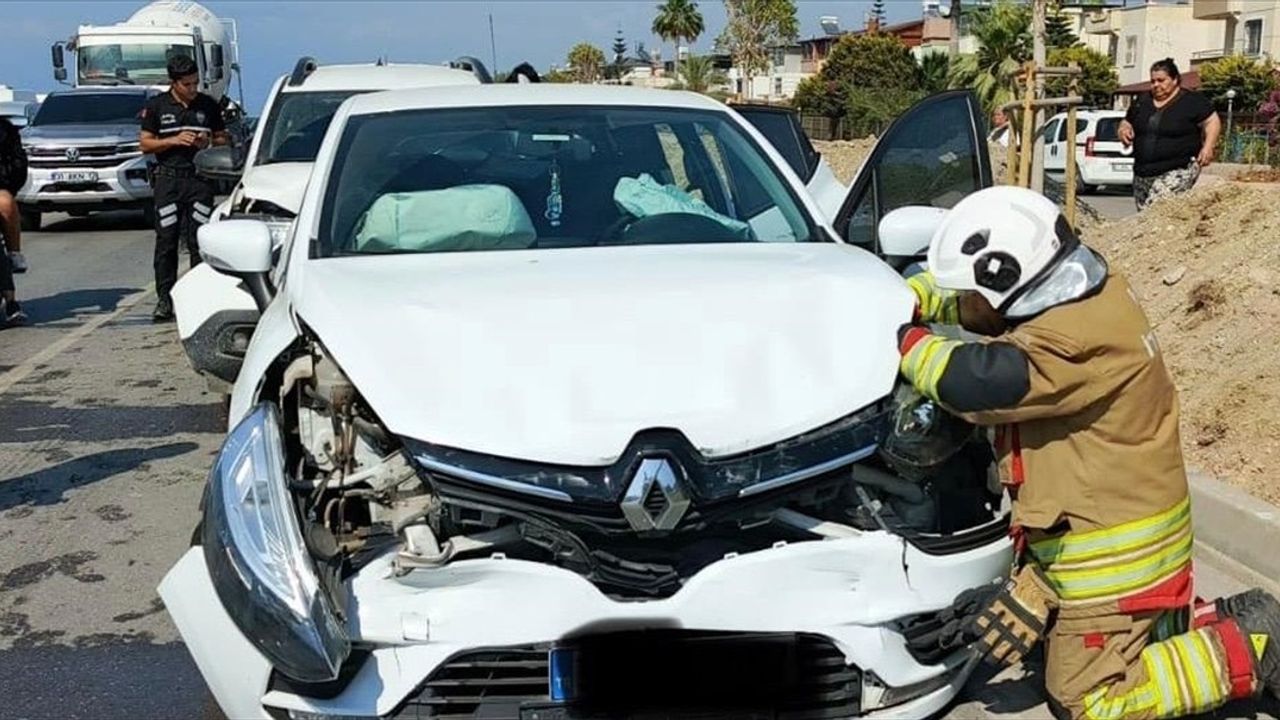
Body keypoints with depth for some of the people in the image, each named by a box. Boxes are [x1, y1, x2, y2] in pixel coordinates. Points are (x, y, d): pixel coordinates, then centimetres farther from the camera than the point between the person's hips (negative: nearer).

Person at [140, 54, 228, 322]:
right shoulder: (156, 106, 5)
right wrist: (174, 141, -10)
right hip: (168, 179, 0)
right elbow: (145, 143, 5)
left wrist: (209, 142, -7)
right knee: (166, 241, 0)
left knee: (200, 240, -1)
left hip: (200, 180, 1)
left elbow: (223, 139, 15)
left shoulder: (208, 105, 8)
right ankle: (165, 299, 5)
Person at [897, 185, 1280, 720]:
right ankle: (1200, 622, 18)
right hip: (1116, 524, 10)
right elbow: (959, 284, 11)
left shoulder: (1073, 342, -30)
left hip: (1115, 550, -10)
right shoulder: (1074, 297, 1)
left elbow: (973, 382, -39)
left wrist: (905, 340, -20)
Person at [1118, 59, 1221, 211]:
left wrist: (1208, 147, -14)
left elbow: (1212, 121, 0)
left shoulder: (1192, 101, -1)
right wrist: (1124, 130, 0)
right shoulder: (1142, 101, 14)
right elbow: (1126, 123, 24)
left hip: (1178, 171, -6)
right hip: (1142, 174, 7)